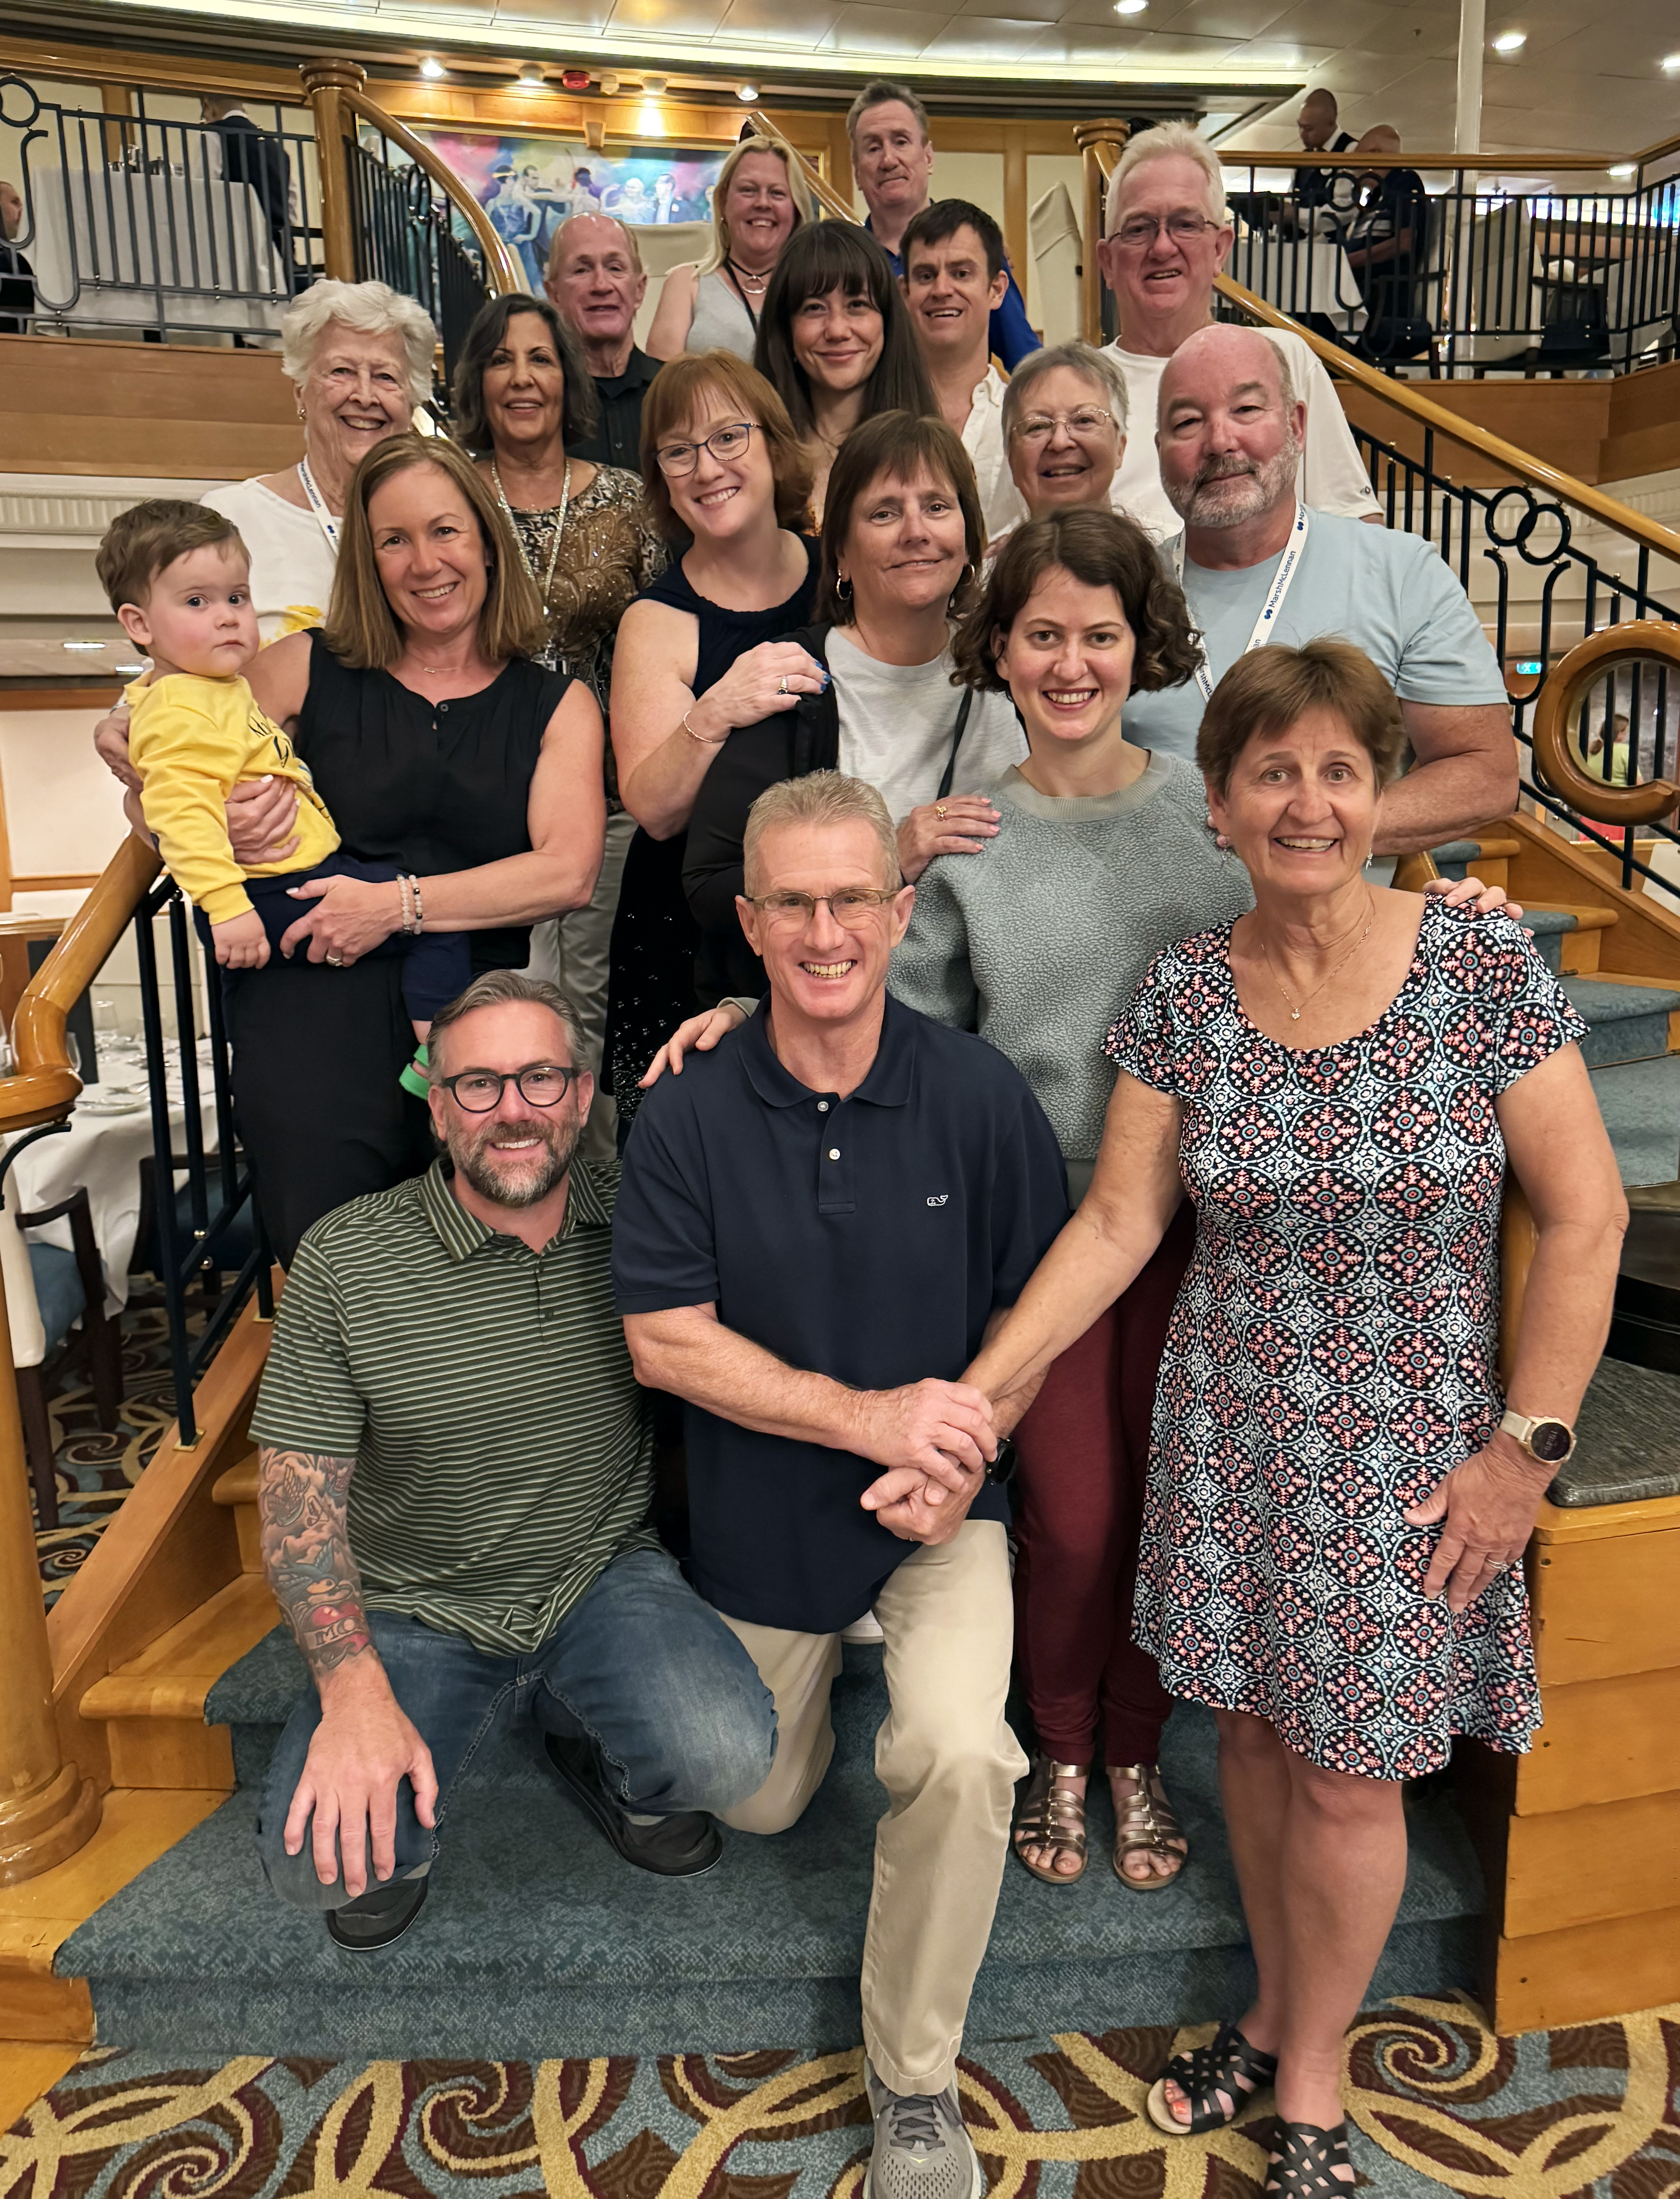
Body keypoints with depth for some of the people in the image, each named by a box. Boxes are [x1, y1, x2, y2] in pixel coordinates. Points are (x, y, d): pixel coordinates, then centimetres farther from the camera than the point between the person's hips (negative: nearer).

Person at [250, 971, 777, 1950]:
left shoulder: (637, 1218, -6)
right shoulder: (346, 1260, -11)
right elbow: (298, 1498, -9)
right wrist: (354, 1689, -23)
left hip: (607, 1578, 1)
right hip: (416, 1612, -1)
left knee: (728, 1755, -26)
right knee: (315, 1859, -24)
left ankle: (598, 1752, 13)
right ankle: (393, 1823, 17)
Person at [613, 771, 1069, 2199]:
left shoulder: (978, 1095, -13)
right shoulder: (688, 1117, -14)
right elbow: (665, 1341, -14)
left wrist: (961, 1456, -17)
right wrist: (870, 1415, -21)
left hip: (942, 1511, -1)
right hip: (762, 1516, 2)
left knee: (960, 1756, -26)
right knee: (758, 1805, 19)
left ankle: (915, 2081, 2)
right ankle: (821, 1657, 53)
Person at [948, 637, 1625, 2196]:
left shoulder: (1486, 969, -11)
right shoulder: (1182, 994, -4)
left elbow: (1584, 1219, -7)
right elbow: (1116, 1222, -4)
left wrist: (1527, 1444, -9)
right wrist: (968, 1397, -11)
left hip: (1407, 1442, -2)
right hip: (1232, 1428, 2)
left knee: (1350, 1770, 9)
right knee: (1253, 1724, 16)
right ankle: (1276, 2014, 43)